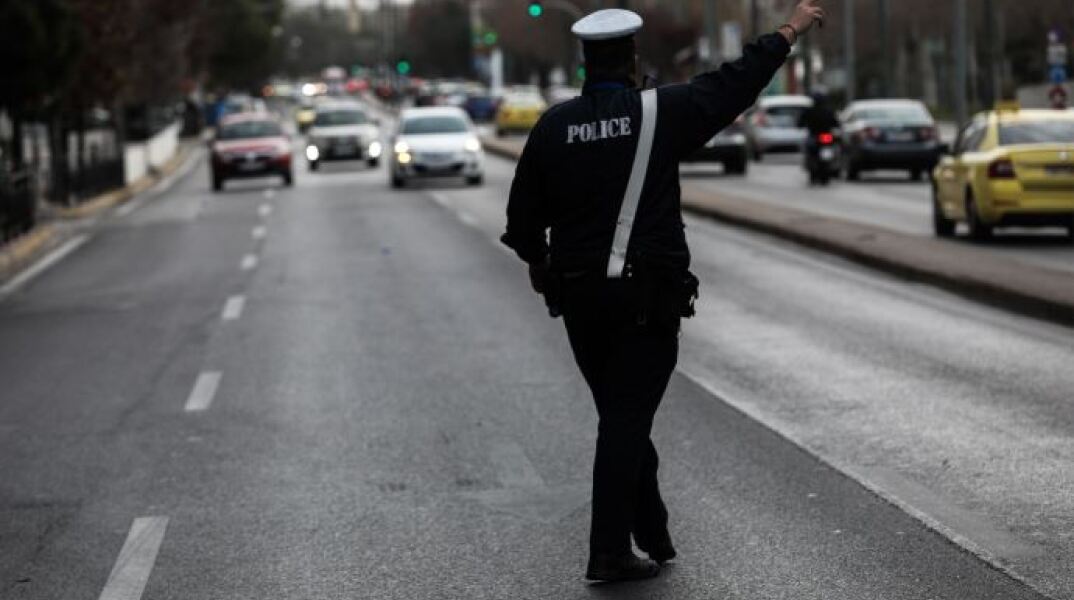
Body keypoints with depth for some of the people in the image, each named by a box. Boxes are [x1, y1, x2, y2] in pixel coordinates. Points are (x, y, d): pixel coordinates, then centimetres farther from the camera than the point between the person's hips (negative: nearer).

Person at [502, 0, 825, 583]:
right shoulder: (660, 112, -8)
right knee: (627, 420, -2)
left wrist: (537, 259, 26)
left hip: (578, 295, 4)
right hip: (647, 295, -4)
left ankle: (653, 536, 24)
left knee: (620, 416, 16)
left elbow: (523, 213, 6)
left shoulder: (553, 125, 1)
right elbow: (732, 85, -1)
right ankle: (610, 552, -3)